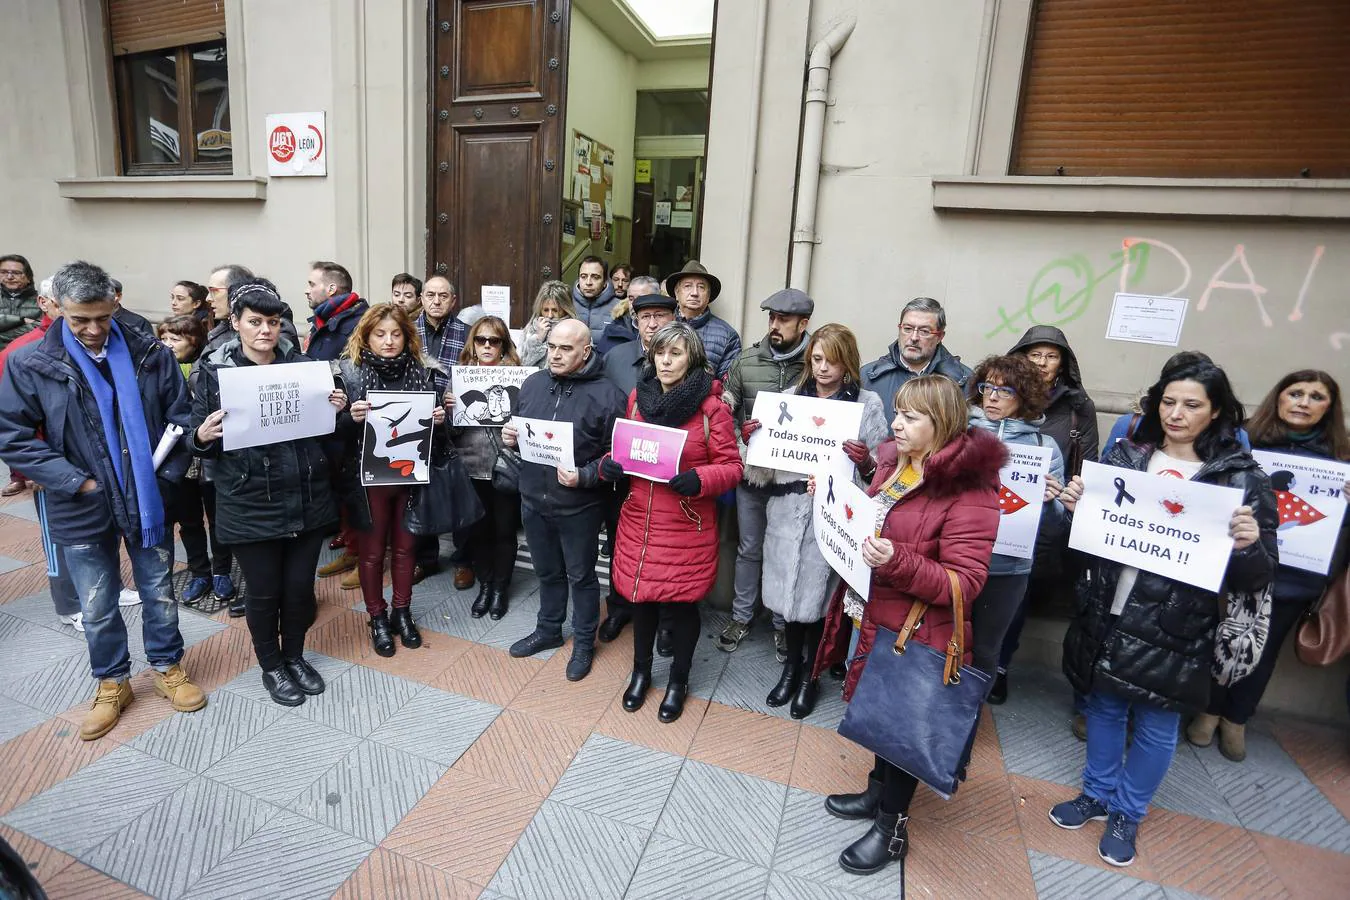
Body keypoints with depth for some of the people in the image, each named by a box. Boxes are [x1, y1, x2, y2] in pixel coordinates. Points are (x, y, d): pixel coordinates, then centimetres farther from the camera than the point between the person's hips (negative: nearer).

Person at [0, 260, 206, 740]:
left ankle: (167, 667, 35)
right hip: (83, 510, 0)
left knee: (159, 594, 15)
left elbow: (181, 419, 0)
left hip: (149, 501, 1)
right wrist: (77, 482, -13)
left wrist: (168, 474, -9)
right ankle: (112, 683, 34)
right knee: (97, 608, 13)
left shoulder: (151, 354, -4)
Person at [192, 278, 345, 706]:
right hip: (250, 505, -2)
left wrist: (337, 409, -9)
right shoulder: (214, 370, -3)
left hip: (307, 498, 2)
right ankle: (271, 666, 34)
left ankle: (295, 656, 37)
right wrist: (203, 436, -23)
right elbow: (200, 442, -1)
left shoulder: (301, 363, 4)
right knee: (264, 591, 10)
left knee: (300, 585, 12)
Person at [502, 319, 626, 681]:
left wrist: (583, 477, -26)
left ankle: (584, 642, 33)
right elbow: (520, 432, 16)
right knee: (547, 571, 23)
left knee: (581, 576, 13)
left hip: (579, 506, -5)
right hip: (533, 499, 5)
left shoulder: (606, 395, -15)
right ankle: (548, 630, 44)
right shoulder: (533, 383, 2)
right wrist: (510, 438, -6)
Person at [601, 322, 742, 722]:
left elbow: (731, 467, -8)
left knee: (681, 603, 10)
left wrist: (699, 479, -27)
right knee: (639, 595, 15)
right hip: (639, 521, 4)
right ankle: (641, 671, 42)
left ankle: (678, 680, 36)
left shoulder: (712, 406, -11)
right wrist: (608, 465, -7)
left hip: (687, 528, -4)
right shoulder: (638, 397, 3)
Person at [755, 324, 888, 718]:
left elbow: (878, 469, -1)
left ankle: (810, 675, 30)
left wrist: (865, 462, -22)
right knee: (787, 589, 11)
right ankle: (791, 665, 35)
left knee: (818, 596, 6)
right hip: (787, 509, 3)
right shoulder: (790, 396, 8)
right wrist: (751, 438, -7)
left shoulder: (868, 404, -1)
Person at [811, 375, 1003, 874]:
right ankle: (877, 793, 45)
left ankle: (891, 826, 32)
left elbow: (963, 583, -23)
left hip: (913, 634, -7)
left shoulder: (968, 489, -21)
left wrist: (897, 562, -35)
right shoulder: (894, 463, 2)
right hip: (869, 617, 7)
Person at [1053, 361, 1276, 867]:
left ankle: (1128, 814, 37)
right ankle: (1098, 794, 41)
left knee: (1156, 727, 14)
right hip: (1107, 617, 3)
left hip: (1174, 631, -2)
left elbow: (1255, 578, -6)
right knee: (1103, 708, 19)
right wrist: (1075, 508, -13)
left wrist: (1248, 544, -27)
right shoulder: (1124, 456, 1)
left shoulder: (1242, 478, -7)